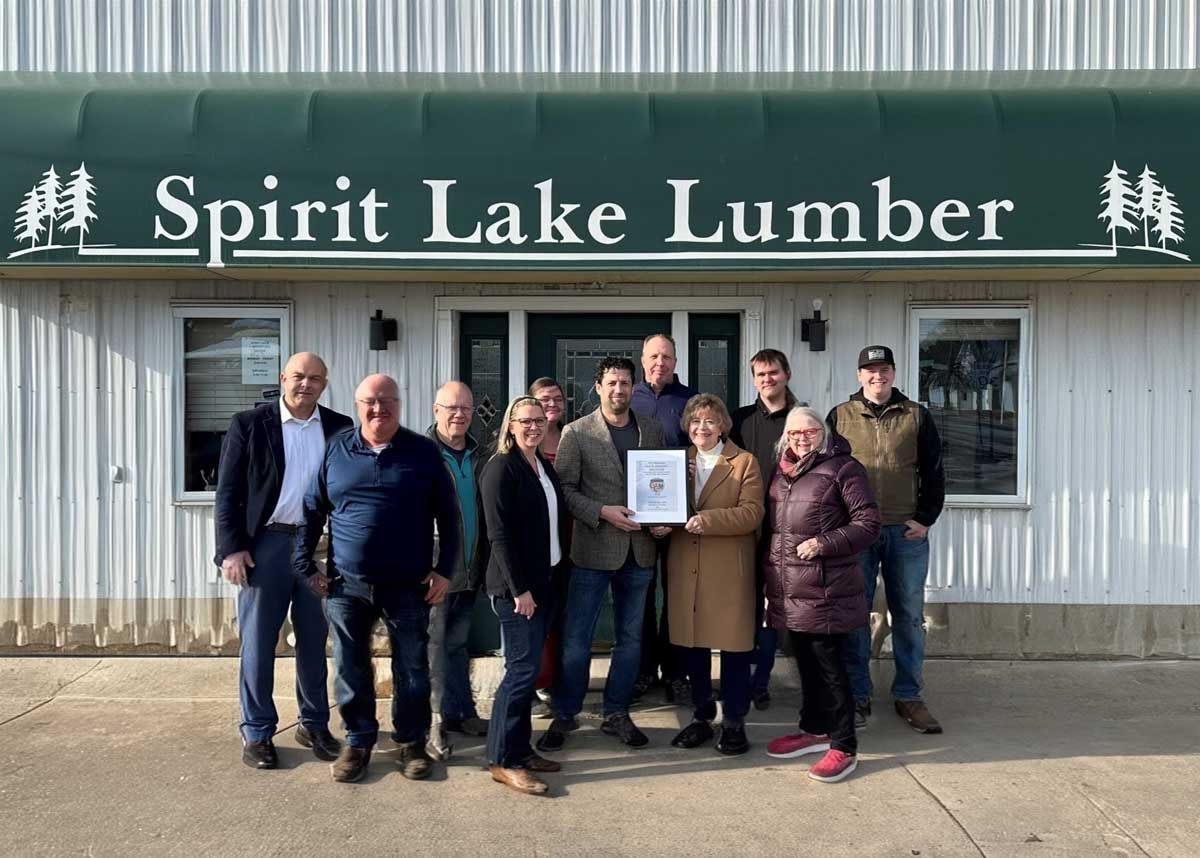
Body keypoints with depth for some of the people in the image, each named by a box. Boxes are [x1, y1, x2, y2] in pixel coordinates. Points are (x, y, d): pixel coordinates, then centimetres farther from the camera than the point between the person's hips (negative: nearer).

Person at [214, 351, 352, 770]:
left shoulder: (339, 428, 4)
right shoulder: (249, 424, -1)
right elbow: (228, 491, -2)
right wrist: (231, 548, -9)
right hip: (265, 544, -2)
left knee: (315, 641, 12)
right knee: (257, 642, 6)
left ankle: (314, 724, 27)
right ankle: (257, 732, 20)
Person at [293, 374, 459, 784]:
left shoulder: (424, 452, -1)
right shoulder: (335, 449, 3)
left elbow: (447, 515, 2)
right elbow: (312, 511, 8)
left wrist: (444, 570, -3)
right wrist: (305, 566, 4)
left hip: (408, 586, -1)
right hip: (347, 585, 2)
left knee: (412, 669, 8)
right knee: (351, 669, 11)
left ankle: (412, 742, 25)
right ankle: (358, 741, 29)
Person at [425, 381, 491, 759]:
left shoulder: (482, 456, 9)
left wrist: (484, 563, 6)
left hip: (469, 570, 6)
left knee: (457, 644, 17)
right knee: (433, 647, 4)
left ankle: (460, 713, 28)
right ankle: (433, 722, 13)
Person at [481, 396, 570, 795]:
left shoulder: (545, 466, 12)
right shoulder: (501, 468, -12)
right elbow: (499, 534, -17)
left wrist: (554, 575, 11)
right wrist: (519, 589, -18)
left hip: (545, 581, 8)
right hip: (516, 586, -8)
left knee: (528, 667, 12)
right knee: (522, 668, -6)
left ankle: (520, 748, 22)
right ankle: (503, 761, 4)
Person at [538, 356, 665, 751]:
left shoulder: (652, 430, 7)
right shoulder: (576, 433, -4)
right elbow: (565, 489, -6)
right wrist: (602, 512, -17)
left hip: (639, 551, 4)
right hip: (592, 549, -4)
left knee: (630, 638, 14)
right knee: (576, 641, 3)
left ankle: (616, 714, 29)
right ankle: (564, 715, 20)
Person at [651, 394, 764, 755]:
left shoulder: (744, 462, 0)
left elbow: (751, 513, -11)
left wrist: (708, 519, -23)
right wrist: (661, 523, -8)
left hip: (729, 570, -4)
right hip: (685, 568, 4)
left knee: (733, 645, 2)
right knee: (692, 644, 10)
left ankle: (733, 722, 18)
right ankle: (701, 718, 26)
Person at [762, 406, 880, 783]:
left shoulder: (843, 469, -7)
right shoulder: (781, 472, 14)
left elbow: (868, 523, -10)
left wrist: (824, 544, -19)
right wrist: (767, 573, 16)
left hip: (824, 591, -7)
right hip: (788, 589, 7)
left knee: (829, 663, 0)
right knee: (805, 660, 17)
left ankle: (844, 747, 11)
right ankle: (814, 730, 32)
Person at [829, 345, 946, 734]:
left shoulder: (916, 416, 7)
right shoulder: (841, 416, 6)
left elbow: (934, 473, 8)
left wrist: (925, 519, -1)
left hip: (907, 532, 1)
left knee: (909, 615, 7)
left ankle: (909, 696, 19)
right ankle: (857, 695, 15)